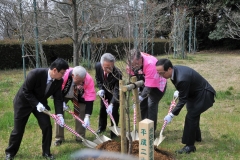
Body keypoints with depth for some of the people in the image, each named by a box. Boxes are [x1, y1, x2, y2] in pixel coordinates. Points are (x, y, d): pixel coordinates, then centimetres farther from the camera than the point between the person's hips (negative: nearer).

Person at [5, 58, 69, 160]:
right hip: (23, 102, -4)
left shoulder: (59, 81, -17)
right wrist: (36, 104, -30)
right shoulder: (35, 74, -34)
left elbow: (58, 98, -12)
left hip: (41, 103, 5)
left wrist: (59, 114, -23)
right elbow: (26, 91, -25)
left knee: (47, 126, -4)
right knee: (18, 129, 3)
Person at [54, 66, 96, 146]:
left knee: (81, 113, -9)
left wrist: (87, 116, -42)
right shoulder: (63, 75, -42)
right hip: (62, 95, 0)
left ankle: (80, 137, 7)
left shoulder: (89, 80, -39)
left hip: (78, 96, 1)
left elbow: (90, 98, -37)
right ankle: (58, 138, 9)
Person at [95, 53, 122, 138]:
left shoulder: (117, 73, -40)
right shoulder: (98, 66, -27)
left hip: (114, 92, -4)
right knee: (102, 108, 16)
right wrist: (101, 89, -17)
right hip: (105, 90, 4)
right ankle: (101, 127, 41)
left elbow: (116, 91, -40)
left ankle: (113, 133, 10)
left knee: (114, 111, -9)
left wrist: (111, 104, -50)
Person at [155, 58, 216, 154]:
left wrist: (171, 115, -24)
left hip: (204, 95, -10)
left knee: (190, 117, -15)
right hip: (195, 93, 10)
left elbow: (182, 100, -27)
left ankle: (190, 146, -6)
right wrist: (178, 92, 9)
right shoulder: (175, 70, -11)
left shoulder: (182, 78, -37)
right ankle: (196, 137, 44)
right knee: (193, 115, 22)